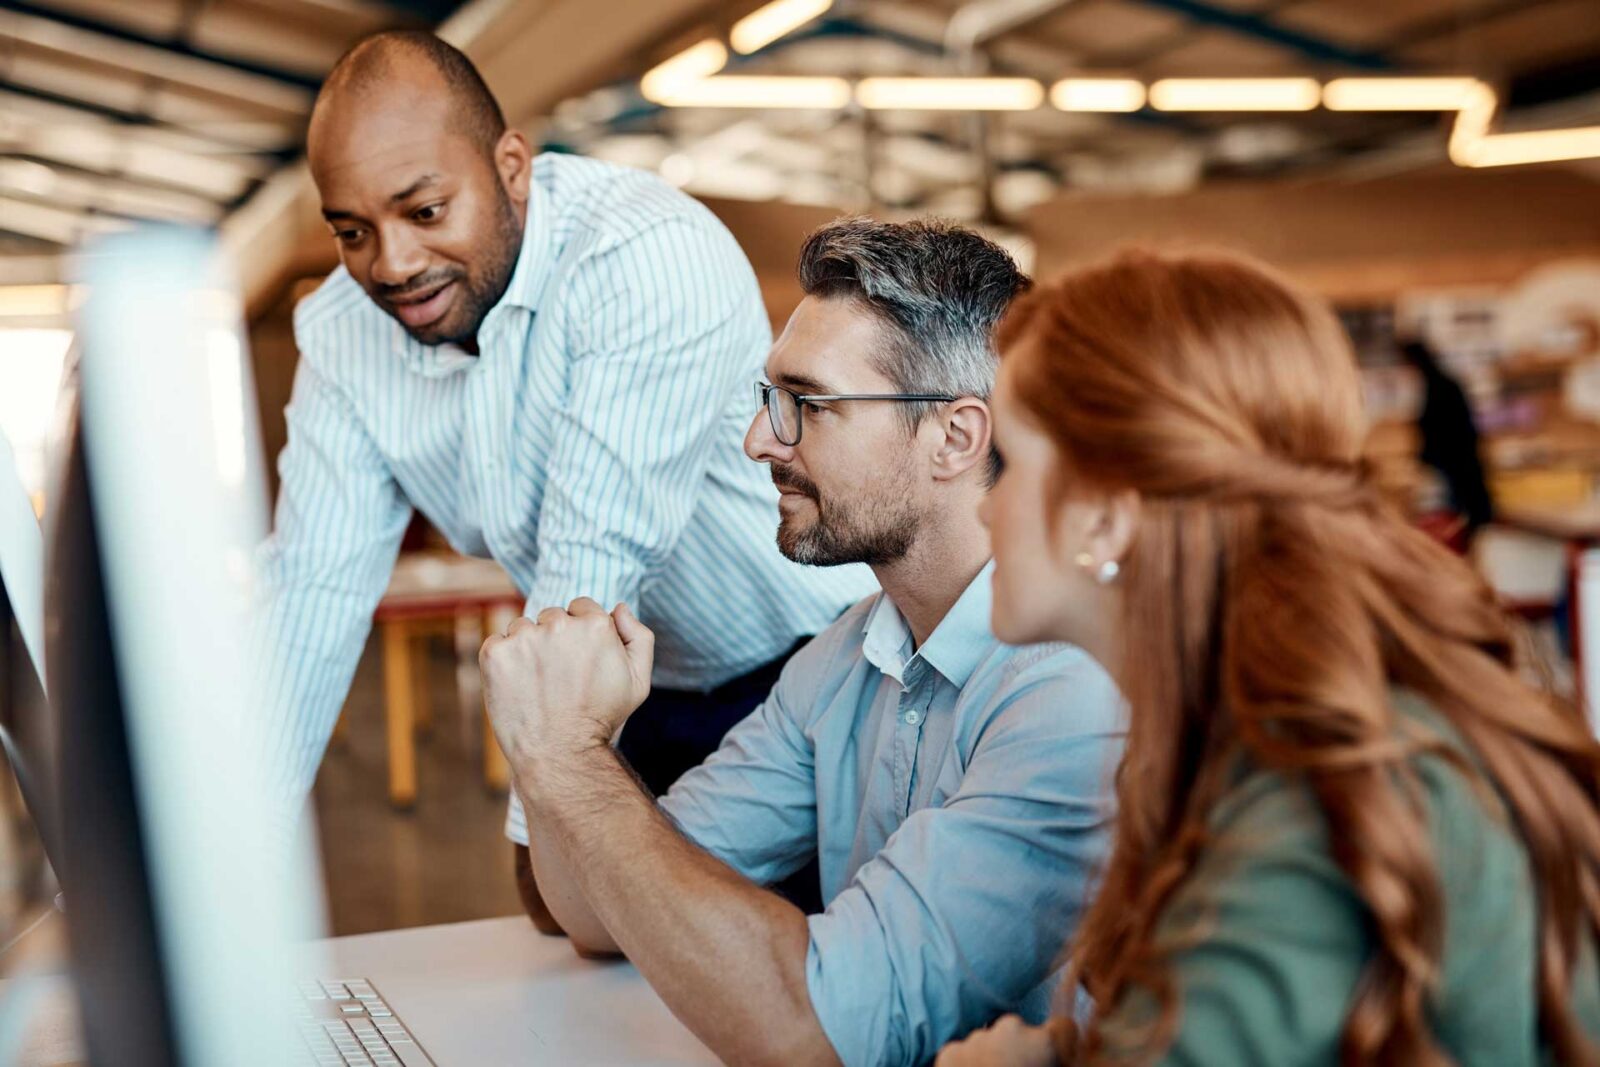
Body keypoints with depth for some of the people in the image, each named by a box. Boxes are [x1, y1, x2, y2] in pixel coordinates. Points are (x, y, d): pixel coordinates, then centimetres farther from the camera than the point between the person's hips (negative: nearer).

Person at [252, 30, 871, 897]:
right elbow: (314, 586, -6)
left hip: (821, 667, -5)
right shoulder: (340, 335, -6)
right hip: (661, 704, 6)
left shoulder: (651, 257, -28)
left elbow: (594, 564, -30)